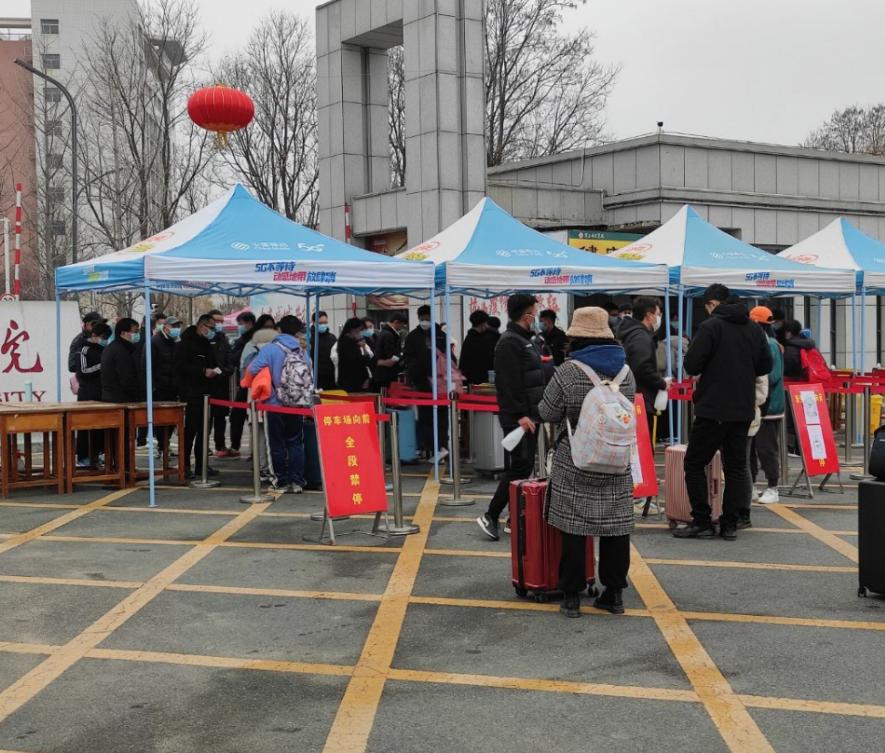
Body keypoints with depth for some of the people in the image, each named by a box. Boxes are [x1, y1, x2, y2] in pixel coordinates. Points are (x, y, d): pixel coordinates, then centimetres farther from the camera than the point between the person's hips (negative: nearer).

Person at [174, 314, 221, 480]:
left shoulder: (207, 345, 18)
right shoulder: (186, 343, -8)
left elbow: (212, 363, 28)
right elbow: (179, 365, -18)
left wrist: (215, 370, 3)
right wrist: (203, 371, -20)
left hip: (205, 392, 8)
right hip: (191, 393, -8)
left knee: (204, 429, 10)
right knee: (191, 429, -7)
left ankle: (201, 465, 16)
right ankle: (185, 465, -1)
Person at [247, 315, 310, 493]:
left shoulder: (270, 349, -10)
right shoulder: (302, 352, 2)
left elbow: (252, 369, -17)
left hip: (276, 404, -3)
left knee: (278, 445, 6)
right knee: (296, 443, 11)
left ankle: (282, 483, 9)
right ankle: (297, 482, 8)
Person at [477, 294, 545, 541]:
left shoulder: (524, 340, 17)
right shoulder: (509, 342, -14)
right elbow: (510, 383, -21)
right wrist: (520, 415, -24)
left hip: (529, 415, 10)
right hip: (517, 418, -10)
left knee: (526, 466, 11)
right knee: (518, 467, -10)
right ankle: (491, 516, -4)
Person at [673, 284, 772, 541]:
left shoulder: (710, 326, -11)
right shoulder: (754, 328, 8)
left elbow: (691, 365, -15)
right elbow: (765, 365, 12)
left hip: (713, 408, -6)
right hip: (743, 410, 6)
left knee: (695, 464, 4)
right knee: (736, 467, 11)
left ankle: (702, 522, 1)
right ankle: (730, 524, 11)